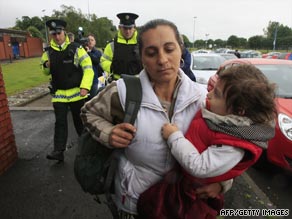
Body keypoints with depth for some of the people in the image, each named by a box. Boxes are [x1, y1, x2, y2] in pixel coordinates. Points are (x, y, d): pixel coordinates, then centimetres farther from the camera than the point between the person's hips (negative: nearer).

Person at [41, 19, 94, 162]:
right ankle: (58, 150, 6)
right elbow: (46, 72, 17)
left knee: (79, 119, 13)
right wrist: (46, 66, -7)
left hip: (77, 93, -2)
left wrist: (85, 87, -22)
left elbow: (88, 68, -11)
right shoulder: (48, 52, 5)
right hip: (58, 94, 3)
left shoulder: (76, 49, -7)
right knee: (60, 122, 2)